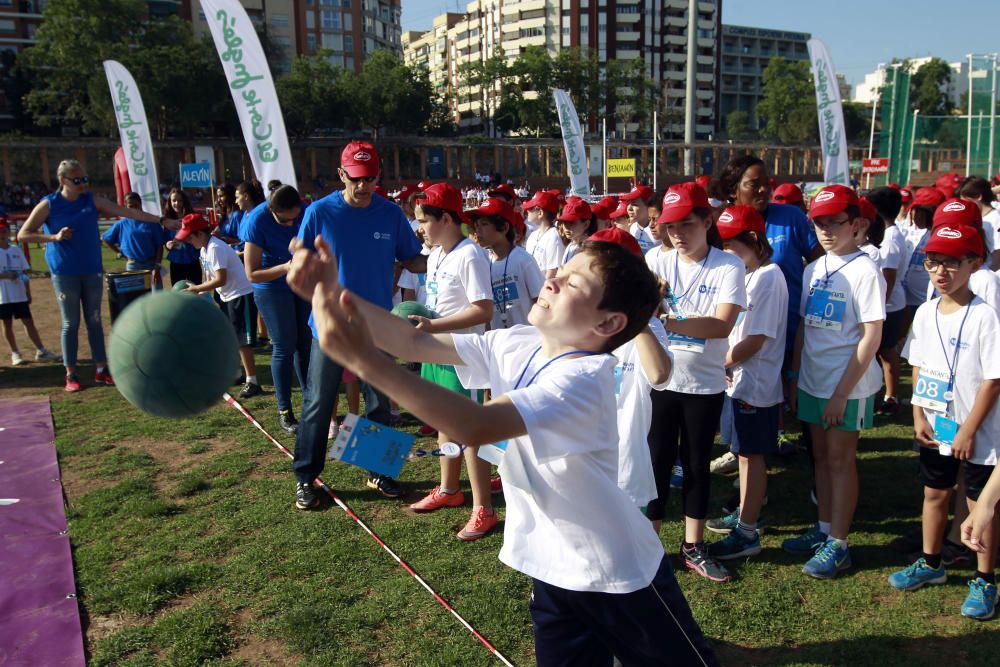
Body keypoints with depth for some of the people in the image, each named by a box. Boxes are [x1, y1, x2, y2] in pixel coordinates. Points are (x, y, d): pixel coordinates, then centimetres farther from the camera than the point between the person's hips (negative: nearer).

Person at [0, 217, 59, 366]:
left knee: (28, 321, 3)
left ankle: (41, 351, 3)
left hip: (19, 295, 2)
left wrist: (28, 293, 7)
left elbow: (25, 272, 9)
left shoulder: (17, 250, 6)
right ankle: (15, 353, 15)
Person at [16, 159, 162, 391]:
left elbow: (128, 212, -6)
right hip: (64, 274, -3)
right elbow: (22, 235, -5)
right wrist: (54, 237, -18)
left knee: (95, 321, 8)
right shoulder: (48, 205, -5)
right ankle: (71, 374, 11)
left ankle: (101, 370, 15)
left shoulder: (93, 201, 1)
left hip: (92, 271, 3)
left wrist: (160, 220, -15)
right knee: (71, 324, 2)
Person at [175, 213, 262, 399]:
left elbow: (221, 280, -25)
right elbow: (210, 278, 12)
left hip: (241, 295, -10)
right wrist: (199, 294, -2)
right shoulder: (204, 249, 10)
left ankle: (252, 382, -6)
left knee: (242, 341, -9)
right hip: (227, 297, 10)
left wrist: (195, 289, -18)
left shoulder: (215, 248, -20)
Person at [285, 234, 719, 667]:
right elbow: (415, 344, -8)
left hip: (619, 578, -6)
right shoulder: (516, 346, -6)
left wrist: (365, 360, -48)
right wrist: (333, 294, -21)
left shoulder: (582, 381, -30)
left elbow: (477, 427, -43)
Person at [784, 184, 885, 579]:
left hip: (848, 386, -6)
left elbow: (871, 338, -15)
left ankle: (838, 544, 14)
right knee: (821, 456, 15)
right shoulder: (814, 270, 6)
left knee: (840, 460, 3)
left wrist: (842, 392, -16)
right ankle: (824, 529, 30)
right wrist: (795, 377, 9)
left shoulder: (864, 272, -13)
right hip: (813, 381, 6)